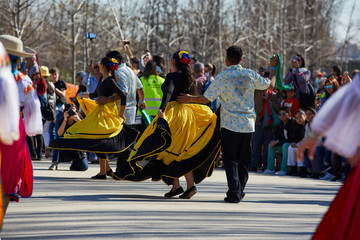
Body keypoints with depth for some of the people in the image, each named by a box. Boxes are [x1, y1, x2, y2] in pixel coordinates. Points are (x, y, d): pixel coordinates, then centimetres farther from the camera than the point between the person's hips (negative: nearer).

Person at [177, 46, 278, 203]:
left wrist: (190, 99, 10)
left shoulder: (223, 77, -8)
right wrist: (273, 68, 33)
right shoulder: (250, 75, 2)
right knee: (243, 160, 14)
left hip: (230, 124, -3)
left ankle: (234, 193, -9)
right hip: (248, 125, 3)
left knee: (230, 160, -1)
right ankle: (240, 191, 17)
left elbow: (206, 99, -8)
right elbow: (270, 85, 17)